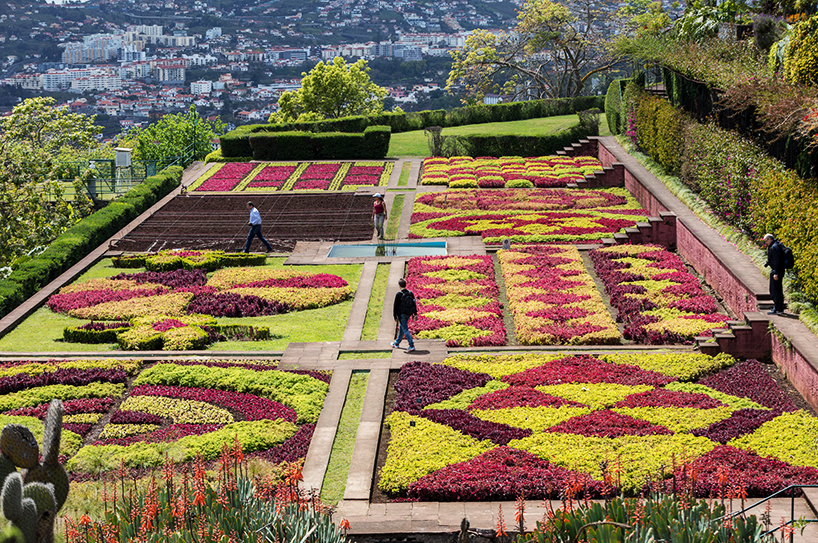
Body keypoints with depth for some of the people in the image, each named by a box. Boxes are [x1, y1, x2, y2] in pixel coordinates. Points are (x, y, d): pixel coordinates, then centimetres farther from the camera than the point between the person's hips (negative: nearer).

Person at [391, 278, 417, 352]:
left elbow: (395, 306, -12)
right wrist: (415, 314, 14)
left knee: (405, 329, -4)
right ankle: (397, 343, 35)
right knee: (401, 327, 22)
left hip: (402, 314, -7)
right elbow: (414, 303, 7)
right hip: (409, 314, 7)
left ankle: (411, 345, -11)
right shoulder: (410, 293, 2)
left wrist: (395, 316, -4)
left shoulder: (399, 294, -16)